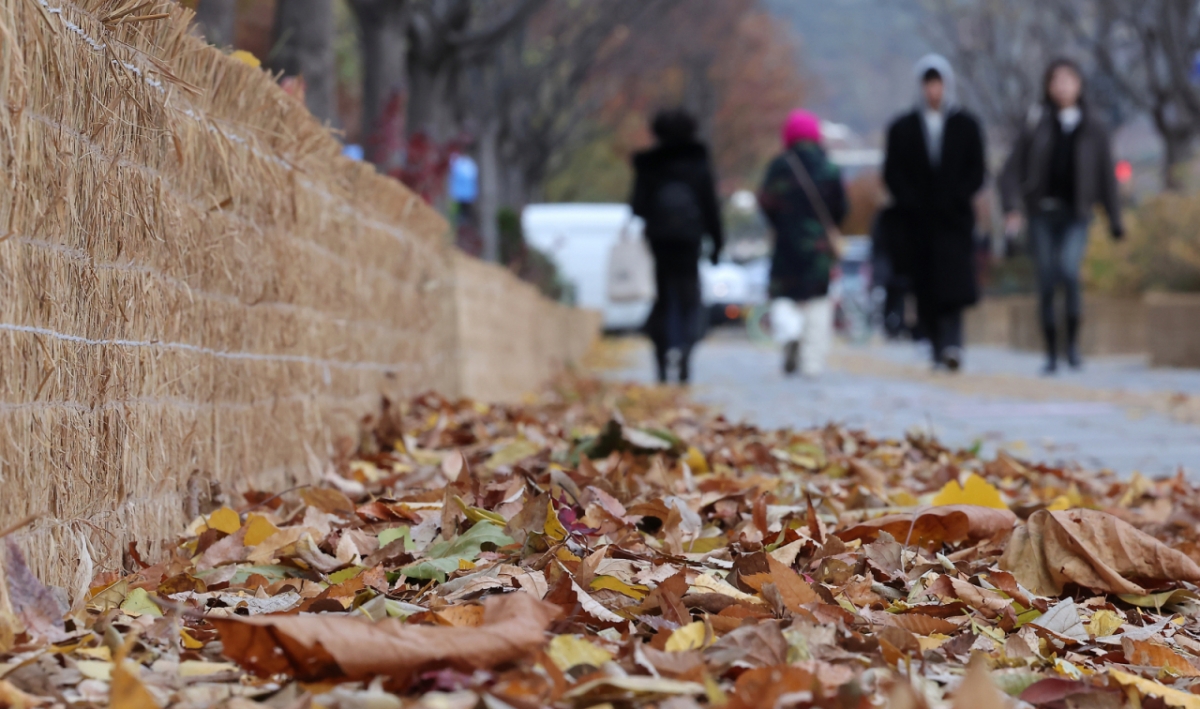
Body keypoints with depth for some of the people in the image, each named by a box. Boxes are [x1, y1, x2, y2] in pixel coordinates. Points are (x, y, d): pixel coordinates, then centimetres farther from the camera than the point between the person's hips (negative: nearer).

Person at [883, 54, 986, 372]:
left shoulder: (967, 126, 9)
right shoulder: (902, 128, 10)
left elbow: (977, 171, 5)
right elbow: (893, 174, 5)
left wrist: (955, 200, -8)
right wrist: (912, 203, -8)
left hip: (954, 218, -1)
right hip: (917, 221, 1)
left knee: (953, 281, -17)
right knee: (926, 287, 0)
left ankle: (951, 343, -27)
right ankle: (940, 347, 6)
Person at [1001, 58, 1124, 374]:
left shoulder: (1094, 129, 6)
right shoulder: (1037, 125, 4)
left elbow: (1106, 177, 11)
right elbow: (1013, 171, 3)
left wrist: (1115, 219, 12)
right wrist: (1013, 208, -10)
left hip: (1075, 216, -1)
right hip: (1042, 214, 1)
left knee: (1069, 271, -23)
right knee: (1046, 283, 0)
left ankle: (1073, 342, -8)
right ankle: (1051, 354, 10)